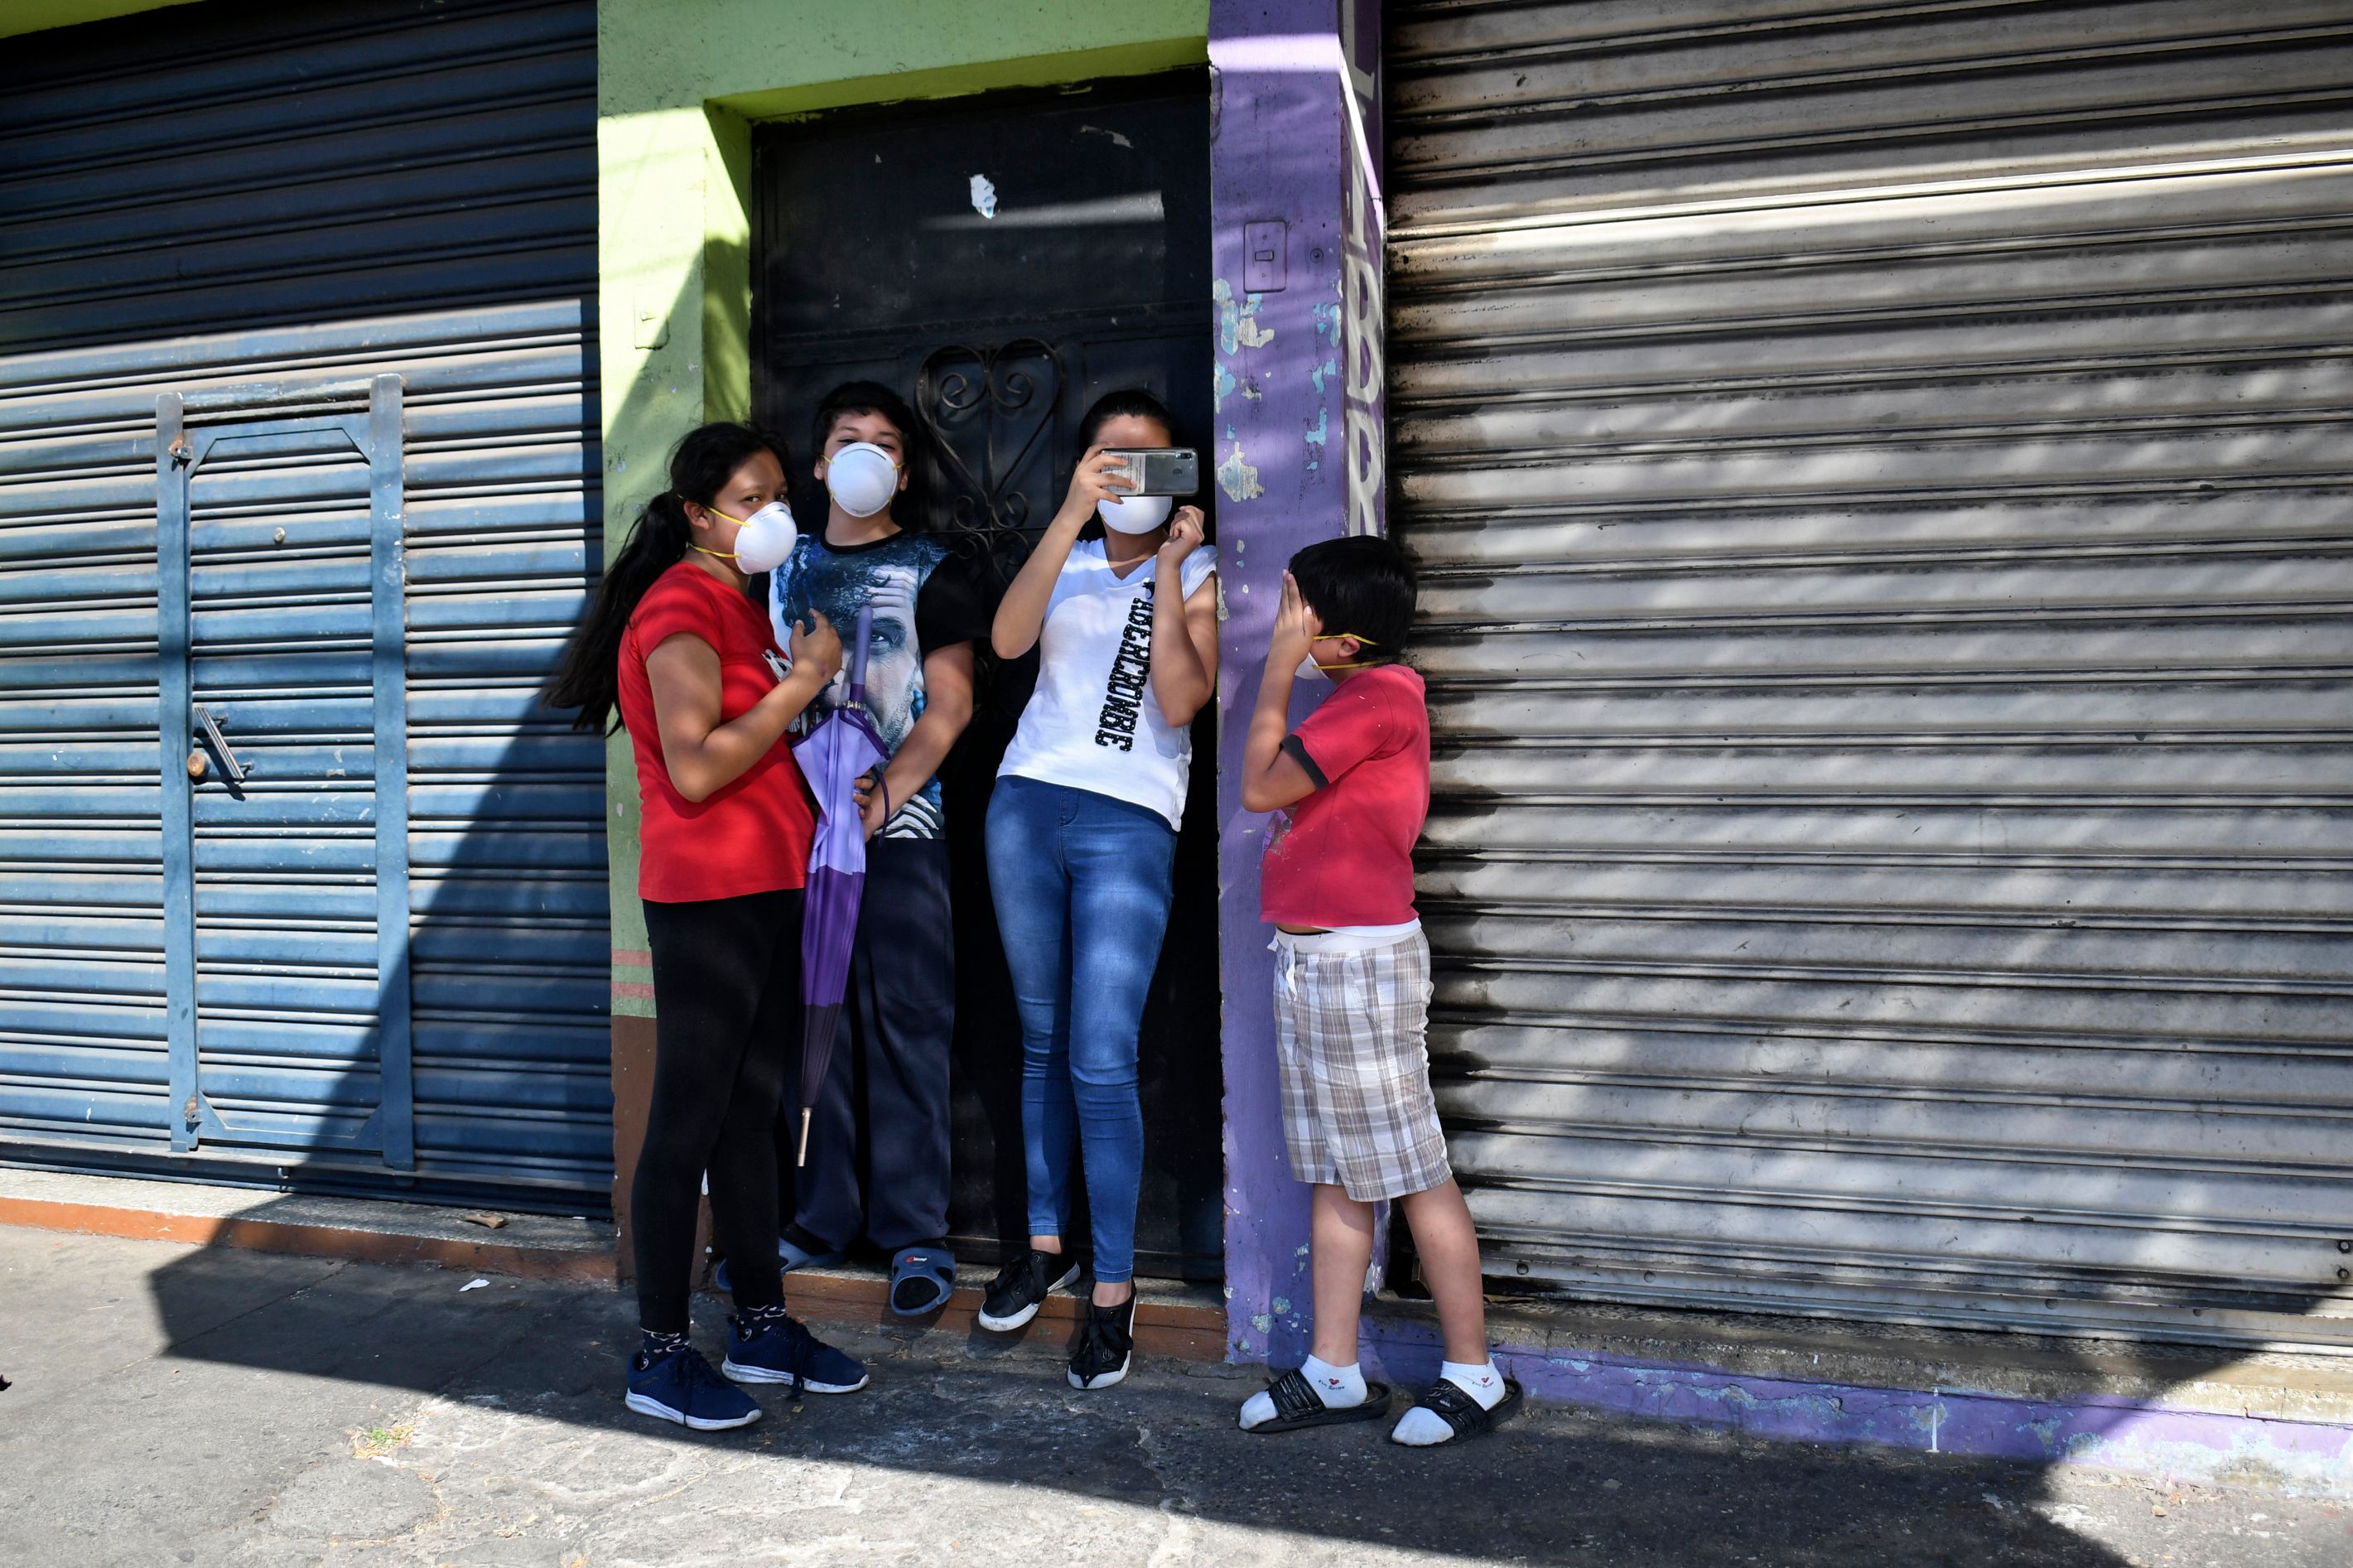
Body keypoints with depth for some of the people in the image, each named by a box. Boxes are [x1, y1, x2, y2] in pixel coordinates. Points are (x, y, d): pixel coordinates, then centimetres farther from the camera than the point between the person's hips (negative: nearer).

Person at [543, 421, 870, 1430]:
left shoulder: (741, 605, 20)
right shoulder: (682, 604, -11)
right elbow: (695, 769, -21)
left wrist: (803, 674, 12)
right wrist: (805, 679, -16)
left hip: (768, 890, 10)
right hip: (705, 897, -10)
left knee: (751, 1113, 13)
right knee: (688, 1123, -3)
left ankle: (761, 1326, 23)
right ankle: (661, 1357, 8)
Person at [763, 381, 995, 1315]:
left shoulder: (935, 570, 5)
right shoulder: (786, 566, 16)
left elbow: (949, 706, -2)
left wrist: (878, 802, -12)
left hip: (899, 826, -3)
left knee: (905, 1025, -2)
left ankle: (915, 1232, 7)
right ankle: (821, 1215, 20)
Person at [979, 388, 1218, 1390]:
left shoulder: (1198, 570, 6)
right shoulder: (1066, 557, 15)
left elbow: (1181, 700, -9)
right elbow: (1008, 640, -7)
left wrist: (1169, 568, -10)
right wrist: (1073, 516, -13)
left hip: (1129, 821, -4)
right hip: (1027, 804, 4)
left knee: (1101, 1062, -9)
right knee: (1042, 1041, 11)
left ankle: (1113, 1289, 2)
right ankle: (1047, 1243, 25)